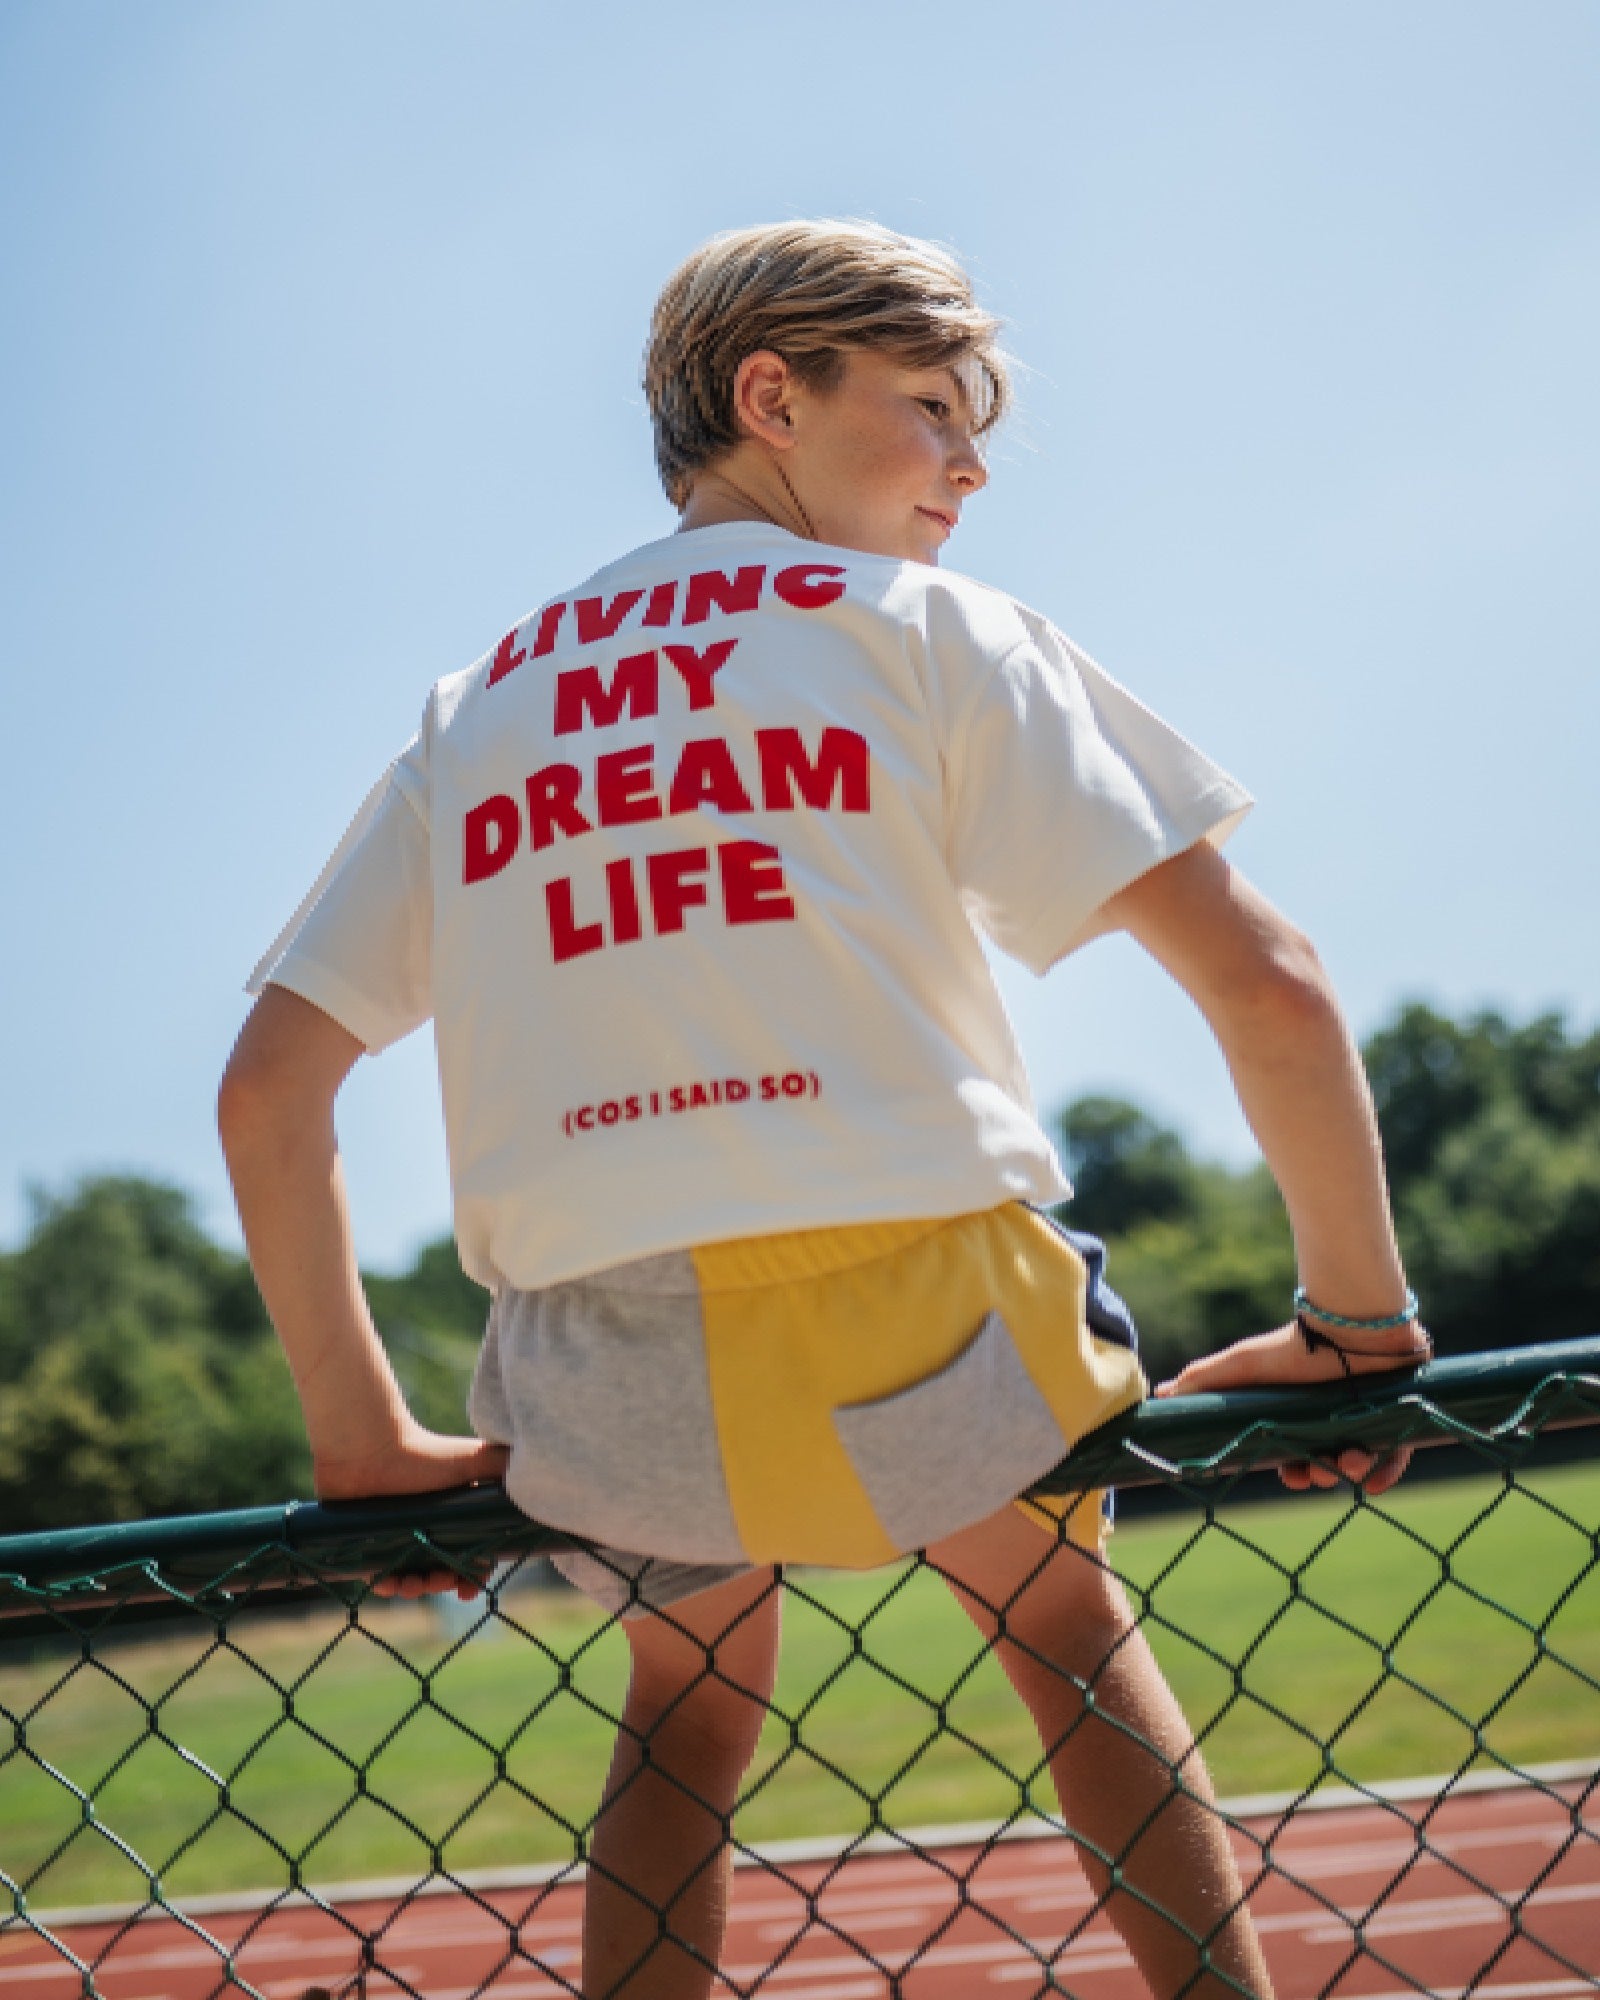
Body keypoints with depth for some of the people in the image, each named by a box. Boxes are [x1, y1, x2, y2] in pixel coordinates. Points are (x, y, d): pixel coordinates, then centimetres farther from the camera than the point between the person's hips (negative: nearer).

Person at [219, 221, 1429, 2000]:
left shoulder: (471, 715, 16)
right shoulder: (922, 627, 5)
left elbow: (265, 1094, 11)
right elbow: (1267, 986, -3)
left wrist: (363, 1439, 18)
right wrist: (1358, 1321, 8)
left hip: (609, 1423, 3)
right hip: (931, 1350, -2)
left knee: (690, 1695, 34)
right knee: (1063, 1615, 30)